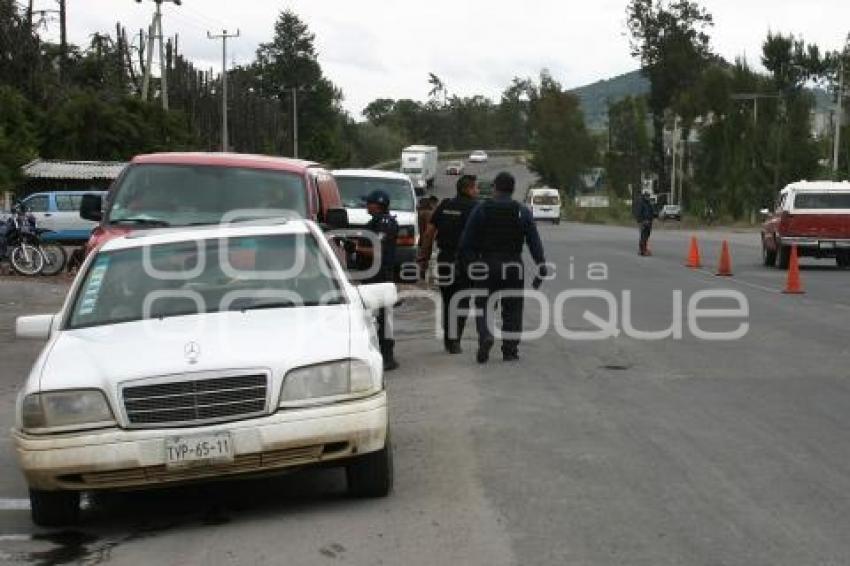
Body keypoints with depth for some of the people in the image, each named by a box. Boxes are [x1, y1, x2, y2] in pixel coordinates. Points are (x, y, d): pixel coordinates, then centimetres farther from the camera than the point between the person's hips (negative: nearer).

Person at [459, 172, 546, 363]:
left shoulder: (481, 210, -1)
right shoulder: (523, 212, 2)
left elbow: (466, 242, -2)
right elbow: (534, 243, -2)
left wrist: (470, 265, 7)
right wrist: (541, 269, 1)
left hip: (486, 265, -1)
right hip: (513, 267, 1)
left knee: (482, 304, 10)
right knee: (512, 308, 9)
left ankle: (485, 335, -15)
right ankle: (510, 350, 9)